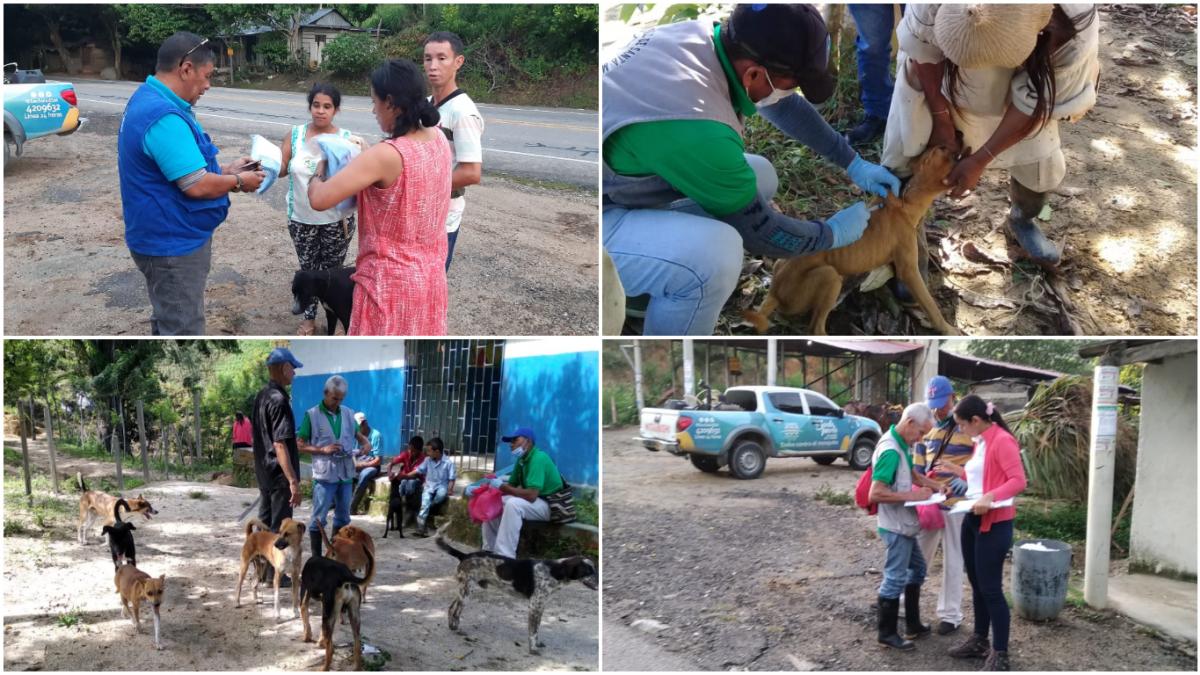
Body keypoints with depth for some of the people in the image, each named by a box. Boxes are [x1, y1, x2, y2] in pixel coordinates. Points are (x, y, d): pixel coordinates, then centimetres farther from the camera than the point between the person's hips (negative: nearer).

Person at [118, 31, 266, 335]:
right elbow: (196, 185, -27)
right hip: (174, 243, -11)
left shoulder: (148, 101, 8)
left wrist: (225, 170, 11)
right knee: (183, 329, -1)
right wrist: (239, 181, -10)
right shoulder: (164, 117, -27)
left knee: (169, 322, 22)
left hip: (167, 237, 11)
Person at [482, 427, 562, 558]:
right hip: (531, 502, 10)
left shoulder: (538, 458, -23)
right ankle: (490, 550, 7)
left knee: (513, 504, -35)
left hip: (550, 505, -10)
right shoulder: (522, 459, 6)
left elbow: (531, 495, -31)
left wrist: (506, 489, -20)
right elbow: (511, 485, 7)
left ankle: (505, 557, -35)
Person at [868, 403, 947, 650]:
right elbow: (876, 493, -29)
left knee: (917, 569, 21)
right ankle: (887, 634, 10)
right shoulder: (890, 451, -25)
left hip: (904, 524, 10)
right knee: (895, 578, -1)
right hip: (896, 526, -10)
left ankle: (913, 625, 31)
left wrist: (935, 486, 5)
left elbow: (912, 474, 21)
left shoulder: (901, 445, 5)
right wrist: (913, 496, -25)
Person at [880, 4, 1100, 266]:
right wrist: (940, 116, -17)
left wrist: (979, 160, -22)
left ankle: (1021, 221, 40)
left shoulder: (1074, 32, -39)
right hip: (934, 80, -1)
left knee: (1044, 165, 6)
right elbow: (922, 48, -22)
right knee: (902, 159, 0)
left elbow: (1033, 104, -26)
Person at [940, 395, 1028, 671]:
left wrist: (990, 497, -35)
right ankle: (979, 641, 30)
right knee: (977, 585, 17)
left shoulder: (1002, 440, -15)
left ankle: (1000, 655, 4)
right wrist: (958, 471, 18)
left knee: (991, 588, -4)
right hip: (972, 520, 9)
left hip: (994, 523, -9)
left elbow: (1019, 481, -23)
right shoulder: (980, 442, 12)